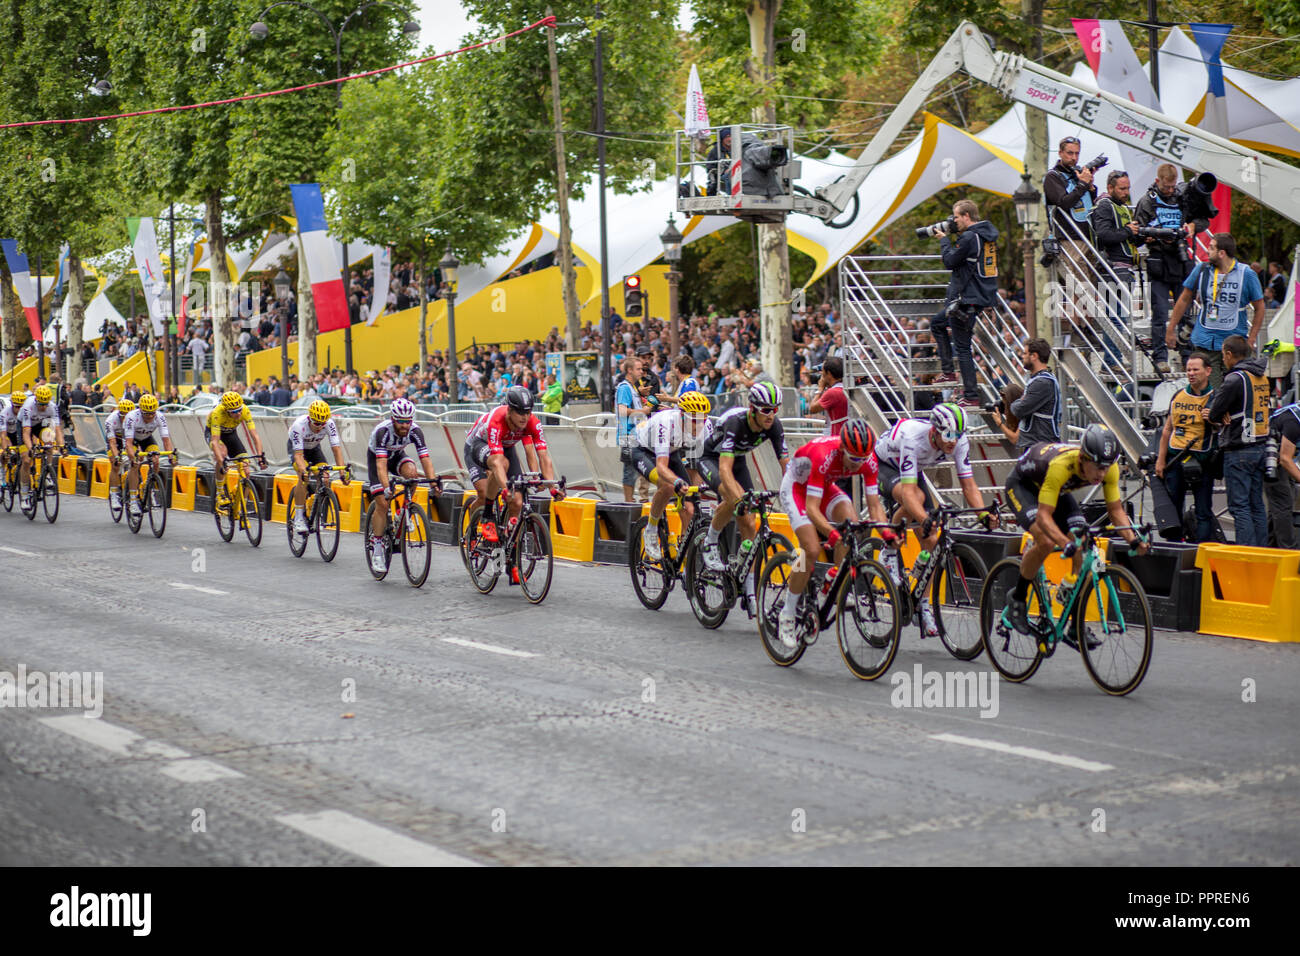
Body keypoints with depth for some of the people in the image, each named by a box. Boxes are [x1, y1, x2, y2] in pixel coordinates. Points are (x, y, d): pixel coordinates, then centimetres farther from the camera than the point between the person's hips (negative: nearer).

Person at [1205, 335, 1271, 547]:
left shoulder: (1235, 379, -16)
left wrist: (1218, 417, 11)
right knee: (1257, 505, 13)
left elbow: (1213, 414, -12)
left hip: (1239, 451, -8)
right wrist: (1227, 415, 0)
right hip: (1260, 447, 8)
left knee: (1239, 506, -5)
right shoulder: (1263, 376, 10)